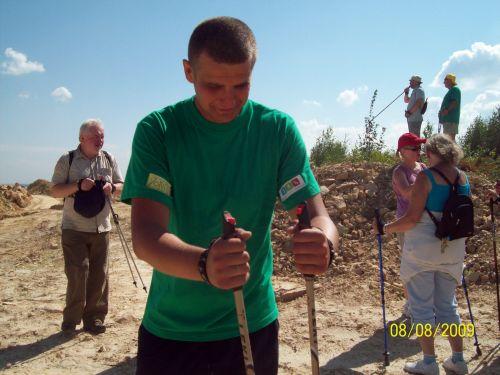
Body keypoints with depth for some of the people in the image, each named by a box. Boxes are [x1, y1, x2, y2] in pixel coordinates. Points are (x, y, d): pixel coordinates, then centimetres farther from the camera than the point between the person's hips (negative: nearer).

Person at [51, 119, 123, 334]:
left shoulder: (109, 160, 10)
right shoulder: (68, 160, 0)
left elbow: (122, 186, 14)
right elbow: (55, 191, -3)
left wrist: (112, 188, -9)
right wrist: (78, 185, -18)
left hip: (101, 228, 3)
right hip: (74, 228, -3)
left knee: (99, 274, 5)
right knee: (77, 272, -5)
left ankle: (94, 317, 19)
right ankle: (71, 318, 14)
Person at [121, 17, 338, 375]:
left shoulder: (278, 129, -8)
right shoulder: (158, 130, -12)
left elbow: (318, 215, -11)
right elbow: (145, 235, -21)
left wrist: (323, 242, -35)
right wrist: (204, 263, -42)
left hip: (253, 327, 1)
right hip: (169, 329, 0)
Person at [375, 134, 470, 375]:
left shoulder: (425, 177, -13)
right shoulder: (463, 179, 5)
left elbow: (413, 217, -17)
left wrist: (385, 229, -6)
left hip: (422, 248, -6)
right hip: (453, 250, 6)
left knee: (421, 305, 6)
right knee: (447, 304, 18)